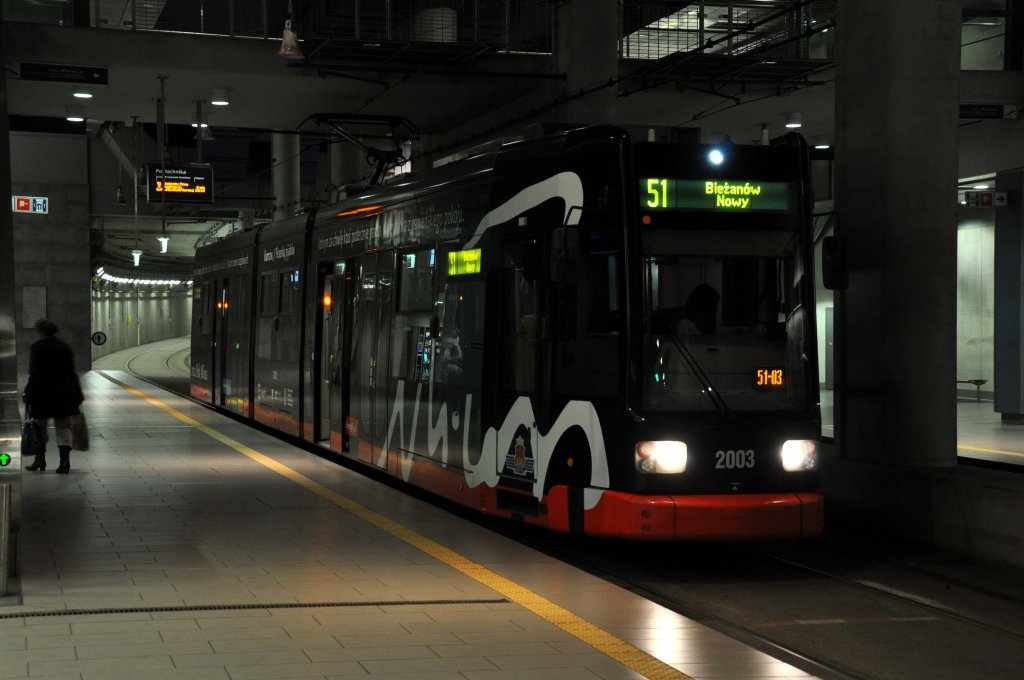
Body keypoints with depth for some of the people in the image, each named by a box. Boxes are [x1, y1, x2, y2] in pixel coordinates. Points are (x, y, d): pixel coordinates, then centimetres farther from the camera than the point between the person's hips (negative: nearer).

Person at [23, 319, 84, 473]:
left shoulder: (36, 347, -5)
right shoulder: (64, 347, 7)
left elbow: (34, 373, -11)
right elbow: (72, 373, 8)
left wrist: (28, 394, -7)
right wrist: (78, 396, 12)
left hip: (42, 392, -3)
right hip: (63, 393, 3)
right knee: (63, 427, 4)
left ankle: (40, 460, 17)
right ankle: (65, 460, -10)